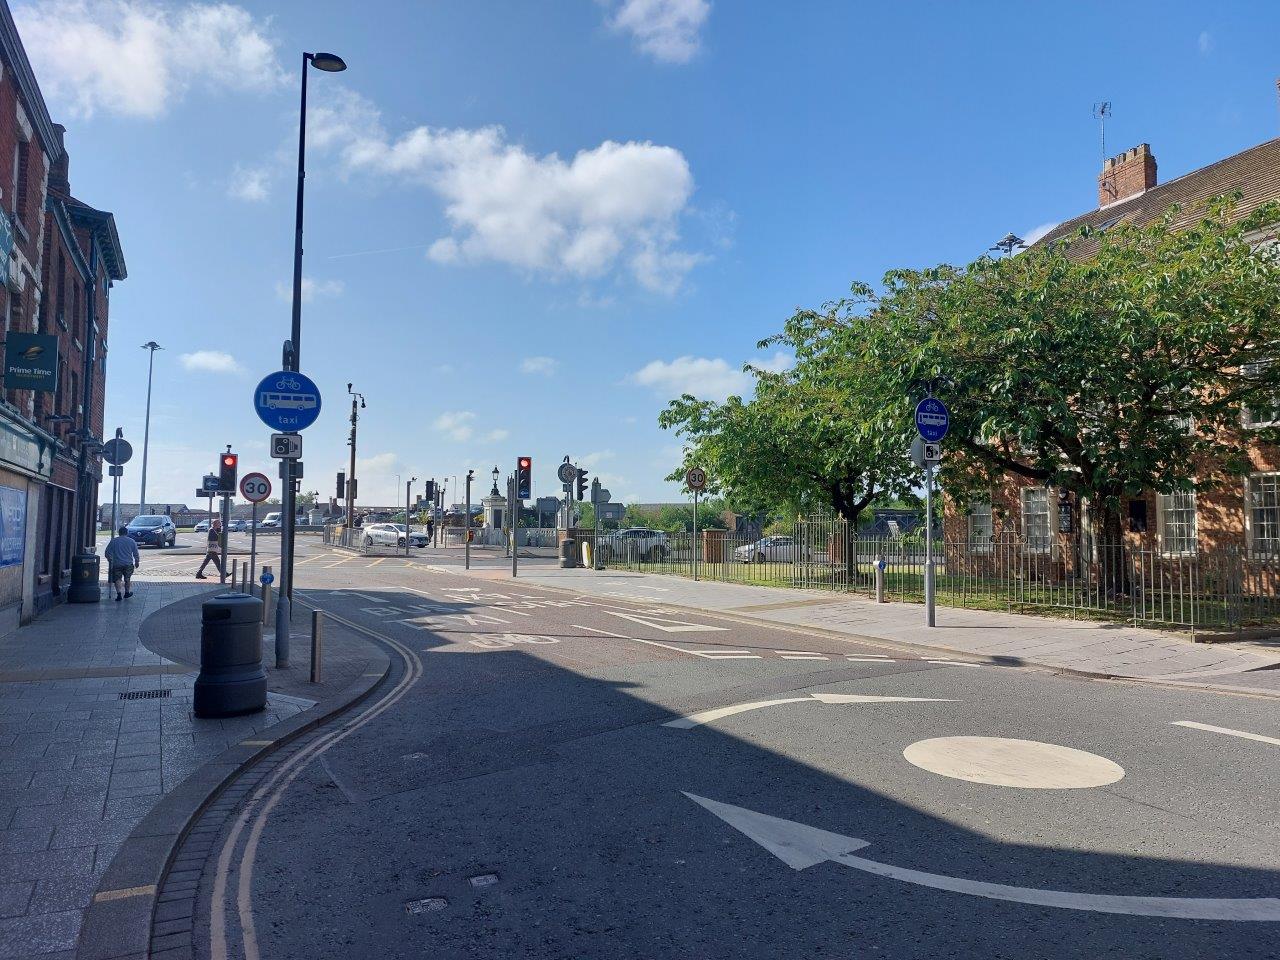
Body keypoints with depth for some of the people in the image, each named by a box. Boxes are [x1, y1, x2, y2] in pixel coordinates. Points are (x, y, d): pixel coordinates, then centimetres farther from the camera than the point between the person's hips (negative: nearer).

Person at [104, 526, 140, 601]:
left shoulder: (113, 541, 1)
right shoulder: (131, 541, 3)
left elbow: (107, 552, 2)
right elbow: (136, 554, 6)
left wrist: (110, 560, 18)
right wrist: (137, 562, 20)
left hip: (116, 564, -1)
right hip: (128, 564, 1)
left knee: (117, 579, 3)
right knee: (127, 579, 16)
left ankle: (119, 594, -11)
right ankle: (127, 593, 28)